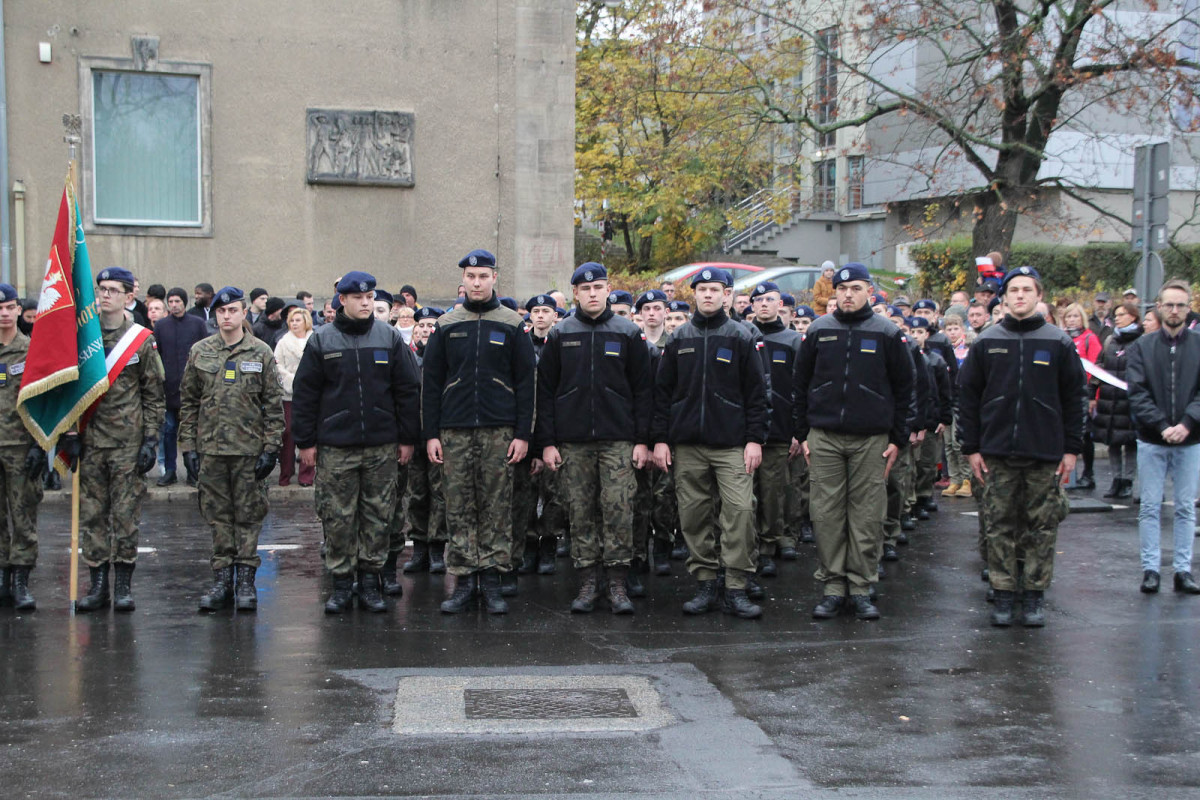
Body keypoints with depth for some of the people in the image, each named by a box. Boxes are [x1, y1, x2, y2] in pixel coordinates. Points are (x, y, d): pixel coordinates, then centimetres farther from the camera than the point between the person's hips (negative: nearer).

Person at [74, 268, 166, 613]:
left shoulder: (142, 341, 1)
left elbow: (154, 395, 2)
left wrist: (151, 440, -4)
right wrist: (70, 435, 2)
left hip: (128, 442, -2)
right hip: (90, 442, 2)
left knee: (126, 515, 0)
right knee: (92, 514, 5)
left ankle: (124, 586, 8)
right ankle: (98, 585, 12)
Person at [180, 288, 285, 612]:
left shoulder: (261, 353, 2)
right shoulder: (199, 352, 7)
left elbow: (274, 404, 1)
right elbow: (188, 402, 9)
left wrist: (271, 448, -5)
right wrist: (189, 445, 3)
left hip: (250, 449, -2)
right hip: (210, 448, 2)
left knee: (249, 515, 3)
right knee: (218, 515, 7)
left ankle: (246, 579, 10)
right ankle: (222, 579, 15)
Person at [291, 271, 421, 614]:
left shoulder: (390, 338, 5)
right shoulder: (322, 340, 3)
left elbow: (409, 390, 7)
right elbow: (304, 393, 4)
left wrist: (407, 438, 4)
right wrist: (305, 441, 0)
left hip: (382, 446, 1)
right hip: (335, 447, -1)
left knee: (378, 515, 5)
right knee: (338, 517, 2)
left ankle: (370, 580, 15)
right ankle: (341, 582, 12)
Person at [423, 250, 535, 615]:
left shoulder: (512, 325, 5)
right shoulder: (446, 325, 9)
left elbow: (525, 382, 3)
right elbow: (431, 383, 9)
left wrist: (523, 434, -4)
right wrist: (431, 434, 1)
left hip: (499, 431, -1)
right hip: (454, 432, 1)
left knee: (497, 508, 1)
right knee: (459, 508, 2)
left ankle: (492, 580, 8)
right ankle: (463, 581, 9)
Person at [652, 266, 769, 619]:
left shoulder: (742, 337, 5)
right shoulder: (679, 338, 11)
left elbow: (756, 392, 3)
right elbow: (662, 391, 11)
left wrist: (755, 438, -5)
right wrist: (660, 438, 4)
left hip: (732, 444, -2)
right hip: (687, 445, 3)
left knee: (740, 511, -11)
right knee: (694, 515, 3)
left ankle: (736, 589, -4)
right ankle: (705, 584, 14)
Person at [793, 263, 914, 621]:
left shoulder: (888, 334, 4)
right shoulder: (818, 331, 7)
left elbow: (903, 388, 7)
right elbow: (801, 383, 11)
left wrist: (898, 439, 2)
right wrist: (802, 433, 6)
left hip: (871, 440, -1)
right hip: (824, 438, 1)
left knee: (867, 516, 1)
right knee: (827, 514, 1)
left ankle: (861, 587, 11)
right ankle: (832, 586, 9)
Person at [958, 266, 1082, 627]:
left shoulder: (1059, 343, 3)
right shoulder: (987, 342, 4)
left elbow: (1073, 398, 6)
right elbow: (968, 395, 6)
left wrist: (1071, 448, 1)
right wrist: (971, 447, 1)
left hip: (1045, 454, 0)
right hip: (997, 454, 1)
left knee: (1041, 527, 4)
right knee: (1000, 526, 4)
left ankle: (1035, 594, 14)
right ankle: (1003, 594, 13)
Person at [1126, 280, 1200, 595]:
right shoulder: (1142, 347, 1)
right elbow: (1137, 393, -6)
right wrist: (1161, 426, -17)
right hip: (1151, 441, 0)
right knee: (1150, 507, 3)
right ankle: (1150, 568, 10)